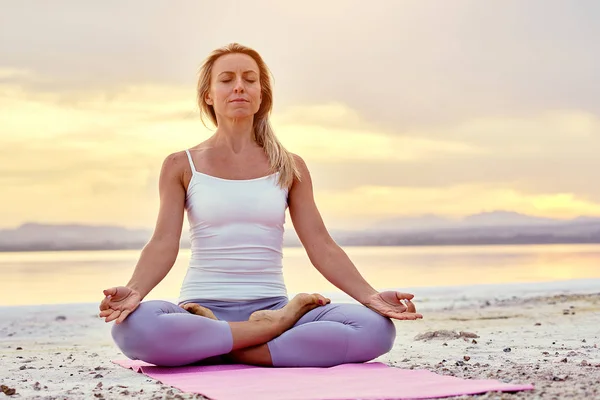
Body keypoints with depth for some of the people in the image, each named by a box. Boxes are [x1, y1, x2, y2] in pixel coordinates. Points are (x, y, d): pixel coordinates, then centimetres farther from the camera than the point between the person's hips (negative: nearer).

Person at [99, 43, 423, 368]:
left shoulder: (290, 167, 12)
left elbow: (321, 246, 5)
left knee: (376, 329, -25)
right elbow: (163, 244, -3)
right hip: (202, 310, -1)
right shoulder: (181, 166, 8)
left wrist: (370, 296, -10)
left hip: (272, 306, 2)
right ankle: (275, 328, -19)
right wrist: (134, 291, -24)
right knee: (132, 327, -36)